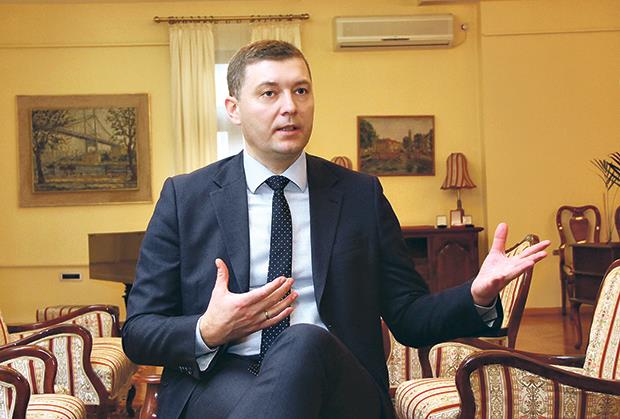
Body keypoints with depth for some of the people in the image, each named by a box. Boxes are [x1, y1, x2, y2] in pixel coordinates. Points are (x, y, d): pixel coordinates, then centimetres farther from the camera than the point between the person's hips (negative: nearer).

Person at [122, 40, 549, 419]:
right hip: (216, 380, -1)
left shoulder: (362, 194, 11)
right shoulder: (185, 197, 8)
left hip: (337, 385, 2)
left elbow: (409, 319, 12)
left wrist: (478, 295, -8)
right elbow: (138, 331, 7)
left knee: (307, 343, -35)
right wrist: (208, 332, -13)